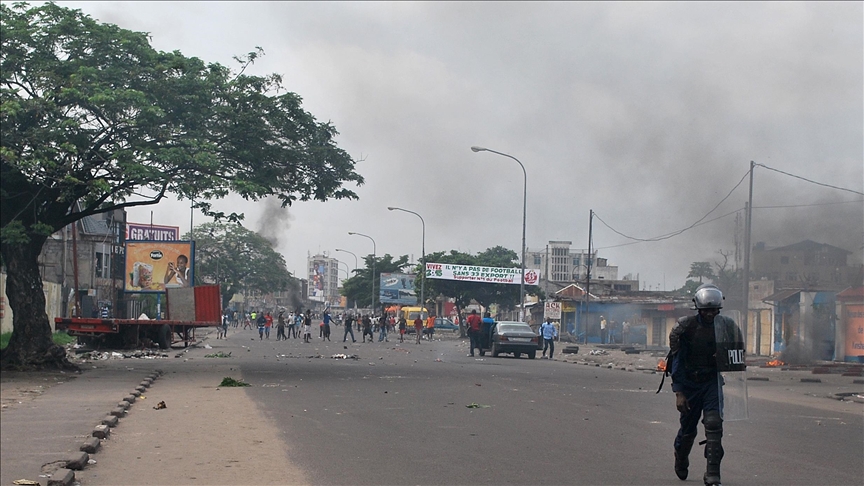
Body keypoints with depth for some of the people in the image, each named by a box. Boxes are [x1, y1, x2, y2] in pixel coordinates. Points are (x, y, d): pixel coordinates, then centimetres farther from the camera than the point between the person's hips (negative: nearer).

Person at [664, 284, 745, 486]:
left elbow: (736, 356, 11)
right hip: (690, 383, -1)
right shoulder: (685, 327, -10)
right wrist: (679, 393, -13)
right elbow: (677, 362, -8)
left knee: (714, 424, -15)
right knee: (688, 429, 11)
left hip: (713, 382, 1)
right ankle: (680, 458, 41)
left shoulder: (726, 327, -1)